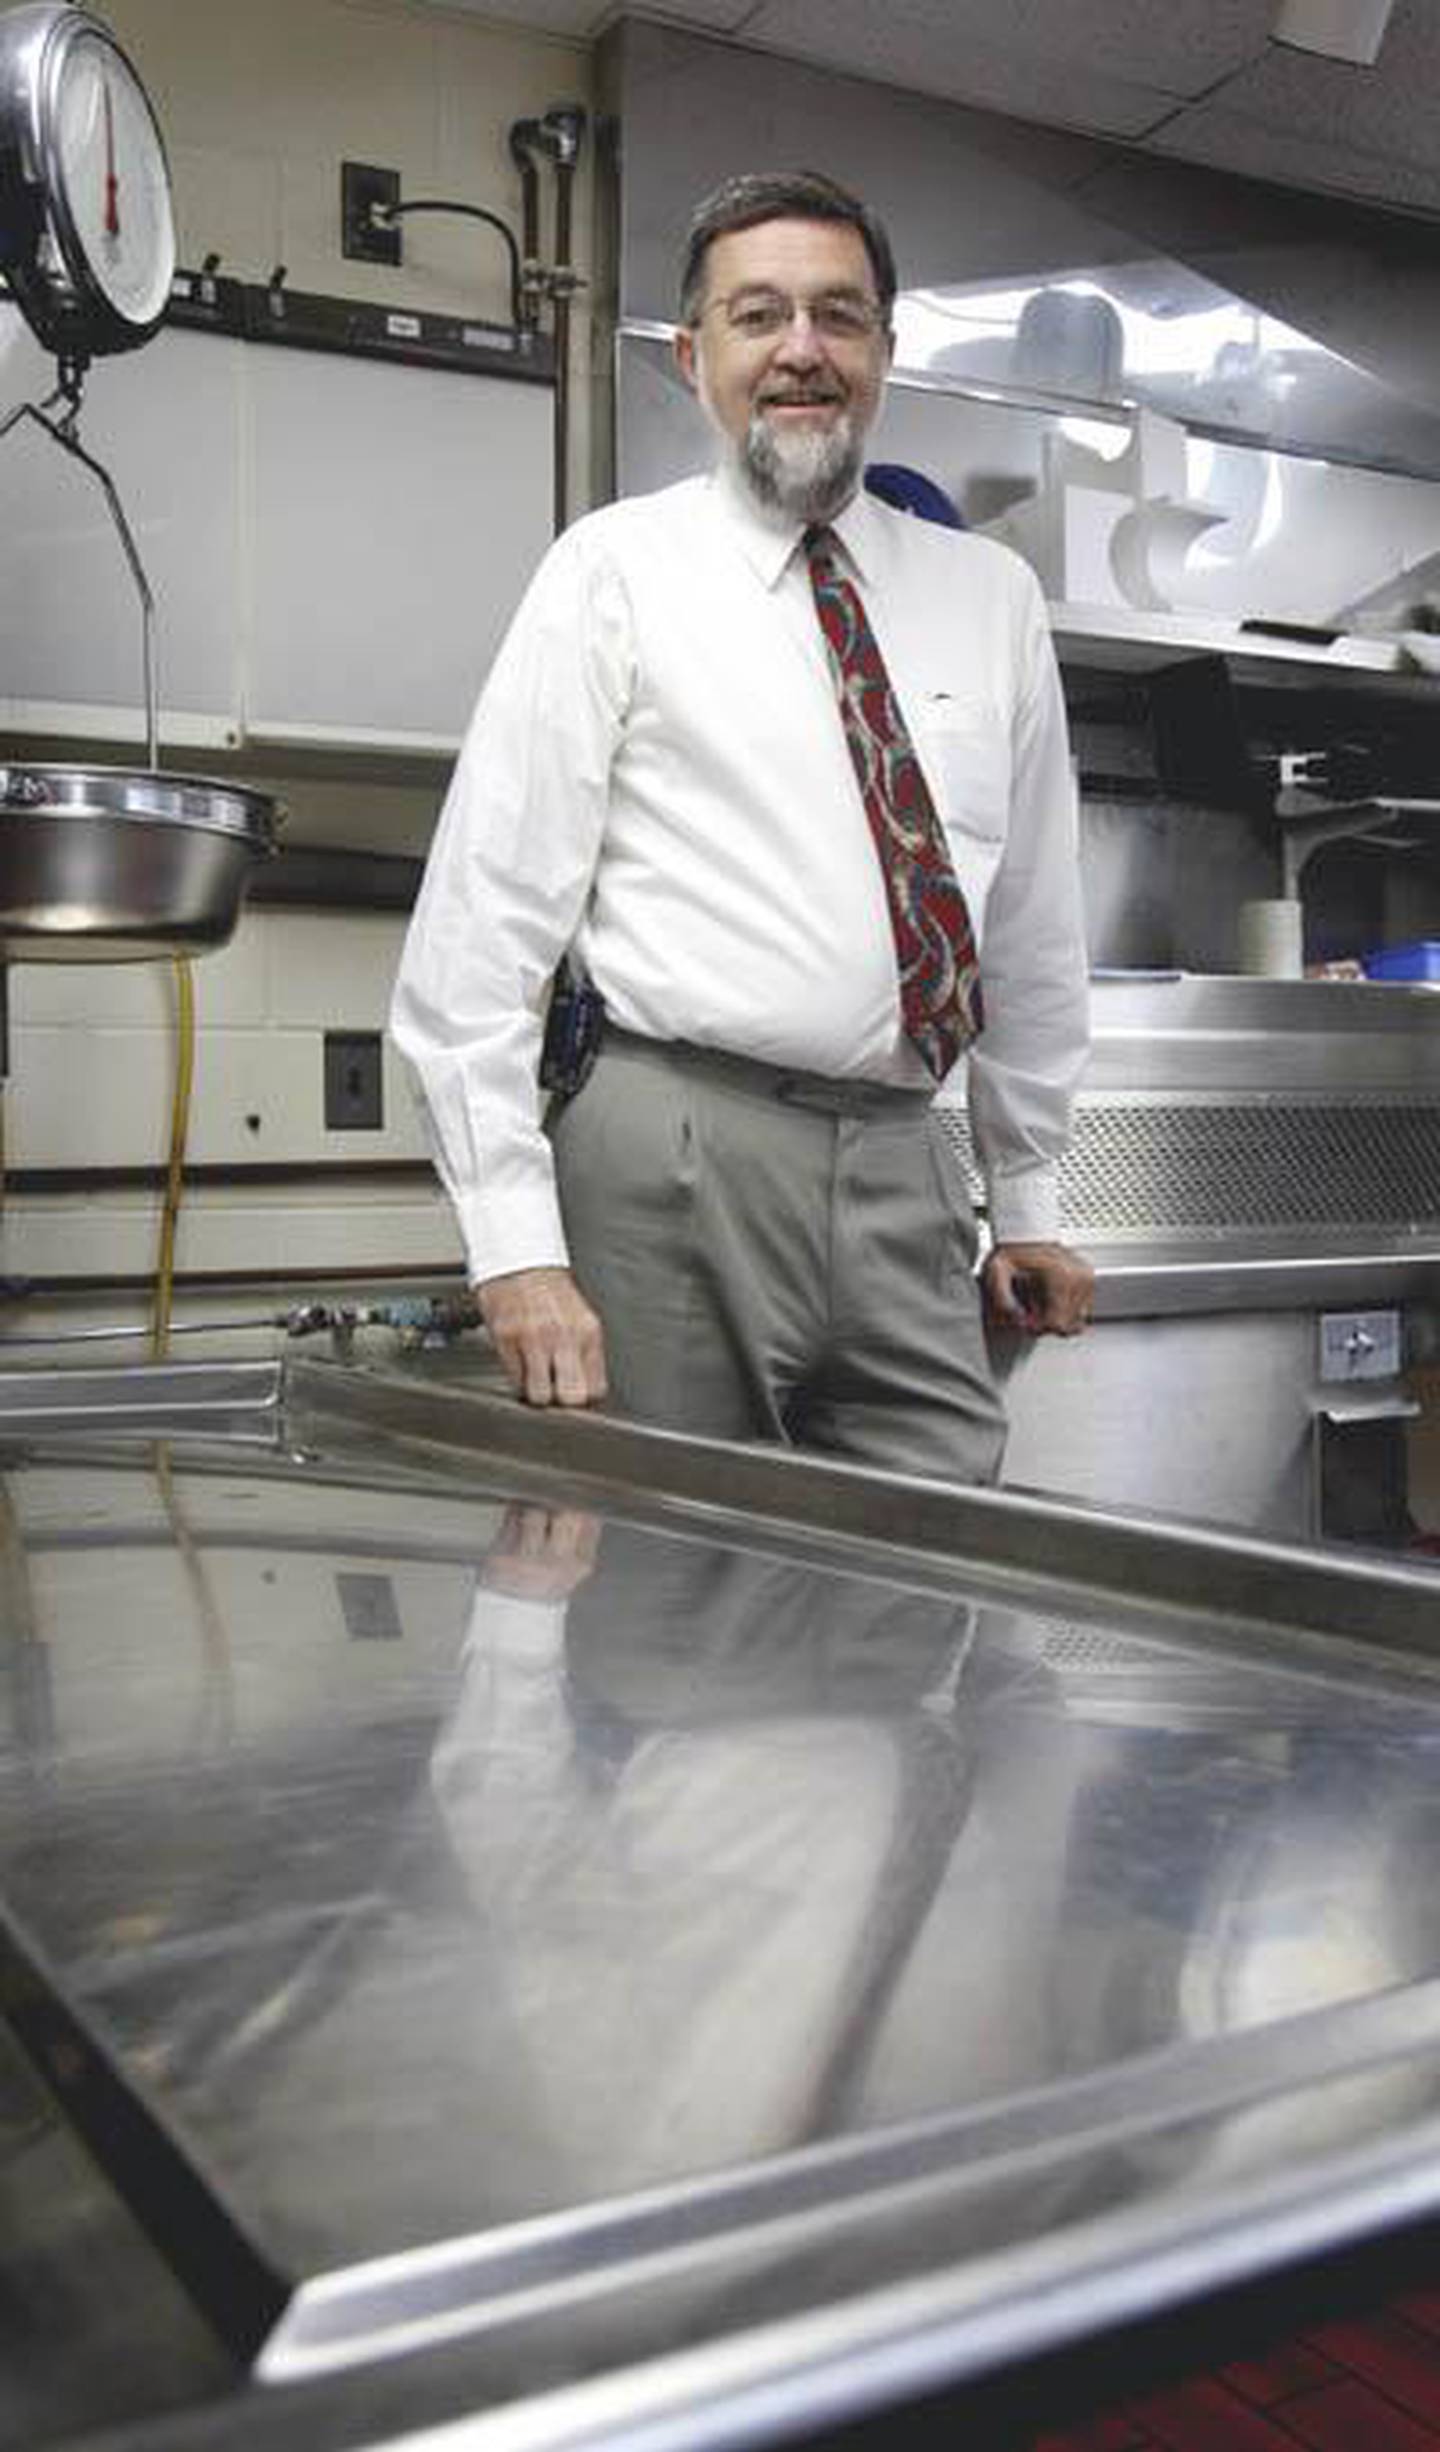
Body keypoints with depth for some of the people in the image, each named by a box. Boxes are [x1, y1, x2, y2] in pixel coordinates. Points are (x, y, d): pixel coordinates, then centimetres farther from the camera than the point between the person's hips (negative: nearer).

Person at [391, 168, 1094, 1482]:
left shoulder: (991, 596, 13)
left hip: (907, 1175, 4)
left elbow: (1035, 921, 17)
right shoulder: (618, 569, 0)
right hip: (674, 1160, -4)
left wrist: (1029, 1197, 17)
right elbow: (483, 920, -6)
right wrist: (515, 1244, -12)